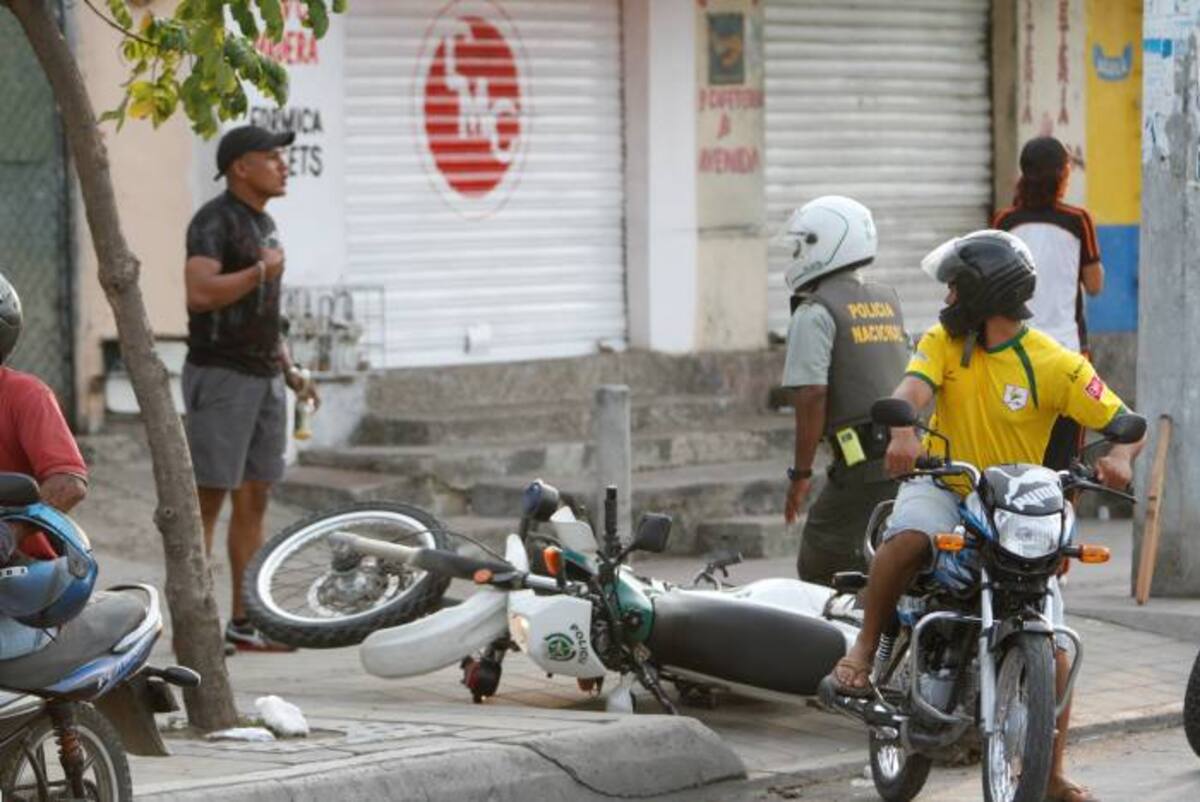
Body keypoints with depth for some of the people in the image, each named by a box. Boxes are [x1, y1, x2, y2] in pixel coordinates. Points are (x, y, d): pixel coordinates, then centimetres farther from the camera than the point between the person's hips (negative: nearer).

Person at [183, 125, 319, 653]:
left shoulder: (263, 223, 17)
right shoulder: (214, 220, -11)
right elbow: (200, 294, -25)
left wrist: (289, 370, 17)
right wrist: (260, 271, -15)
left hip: (263, 378, 9)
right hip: (219, 375, -9)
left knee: (254, 499, 8)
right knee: (207, 497, -8)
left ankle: (244, 623, 11)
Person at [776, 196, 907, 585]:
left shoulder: (815, 313, -6)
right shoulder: (887, 301, 18)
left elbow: (811, 395, -13)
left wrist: (800, 472, -10)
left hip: (864, 466, -8)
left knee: (818, 568, -3)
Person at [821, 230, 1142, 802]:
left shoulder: (1054, 364, -7)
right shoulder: (943, 342, 0)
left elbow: (1125, 423, -8)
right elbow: (912, 389, -19)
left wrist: (1119, 456, -32)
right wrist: (903, 431, -43)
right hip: (943, 485, 1)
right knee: (907, 537, -37)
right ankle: (864, 648, -17)